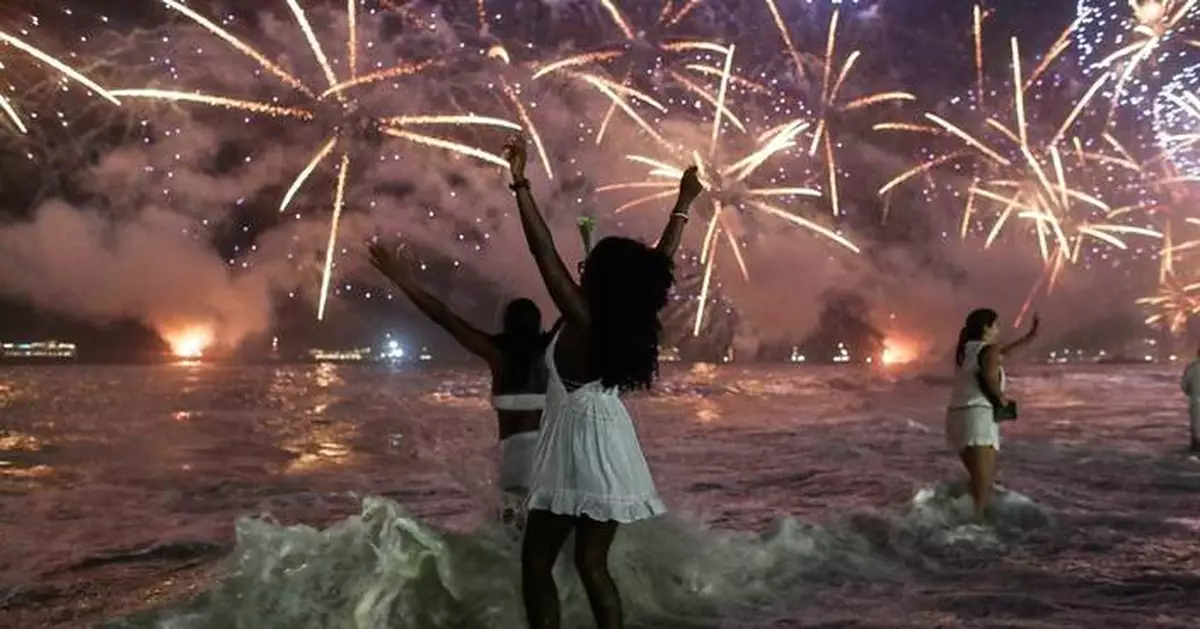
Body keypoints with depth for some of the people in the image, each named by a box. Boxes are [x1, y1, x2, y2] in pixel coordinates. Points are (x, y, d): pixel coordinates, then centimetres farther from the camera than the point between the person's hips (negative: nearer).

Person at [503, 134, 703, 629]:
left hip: (579, 446, -7)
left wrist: (520, 184, -20)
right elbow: (659, 262, 11)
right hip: (610, 446, 7)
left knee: (537, 562, 3)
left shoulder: (583, 322, -18)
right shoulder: (634, 322, -2)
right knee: (593, 563, 13)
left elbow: (545, 253, -21)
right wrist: (683, 206, 20)